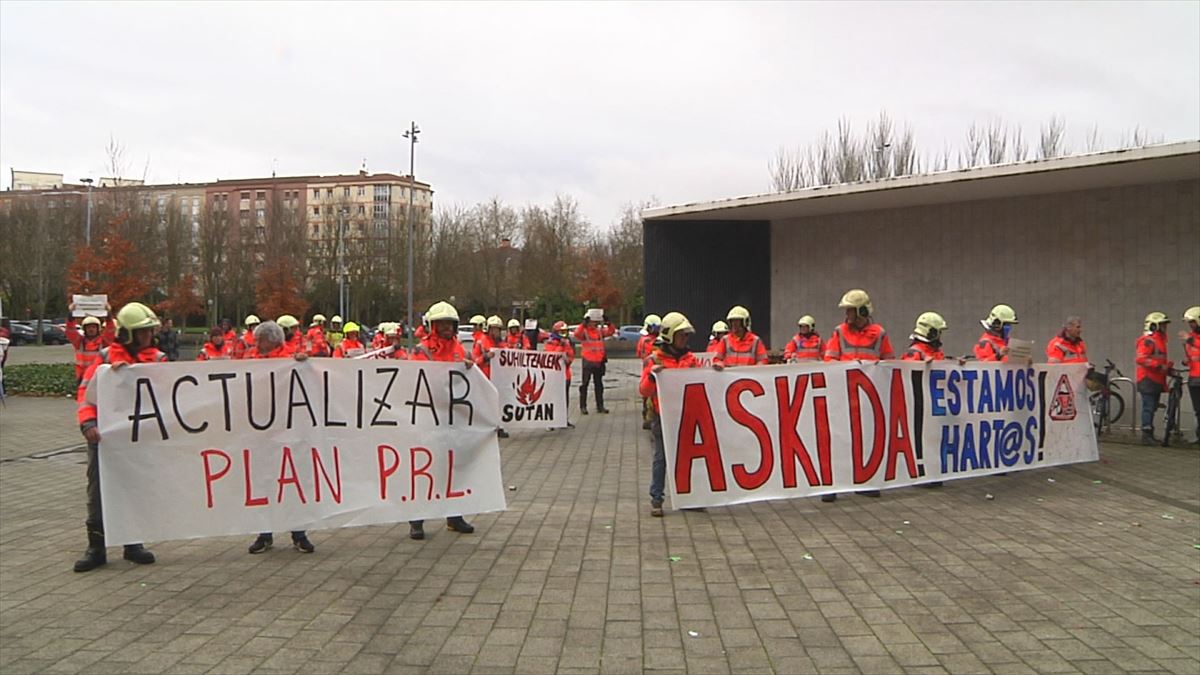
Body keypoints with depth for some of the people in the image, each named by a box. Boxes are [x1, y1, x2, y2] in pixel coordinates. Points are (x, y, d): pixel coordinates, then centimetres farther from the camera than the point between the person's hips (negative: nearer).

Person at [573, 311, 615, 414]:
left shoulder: (600, 331, 9)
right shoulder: (584, 331, -7)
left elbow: (611, 331, 6)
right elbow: (576, 334, -26)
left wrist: (608, 323, -9)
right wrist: (584, 324, -34)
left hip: (599, 362, 5)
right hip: (588, 362, -5)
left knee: (599, 385, 12)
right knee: (585, 385, 1)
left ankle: (600, 406, 20)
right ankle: (583, 407, 5)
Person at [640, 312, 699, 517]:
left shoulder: (690, 359, 11)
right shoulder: (654, 360, -4)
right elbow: (644, 391, -8)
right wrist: (652, 376, -25)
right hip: (663, 418, -4)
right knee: (661, 457, 1)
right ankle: (656, 499, 8)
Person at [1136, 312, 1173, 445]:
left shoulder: (1160, 339, 22)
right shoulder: (1147, 340, -13)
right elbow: (1140, 358, -24)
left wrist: (1168, 366, 12)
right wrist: (1159, 366, -26)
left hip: (1157, 380, 10)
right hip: (1148, 379, -10)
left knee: (1152, 408, 14)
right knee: (1148, 407, -11)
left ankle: (1150, 434, 21)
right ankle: (1146, 434, -11)